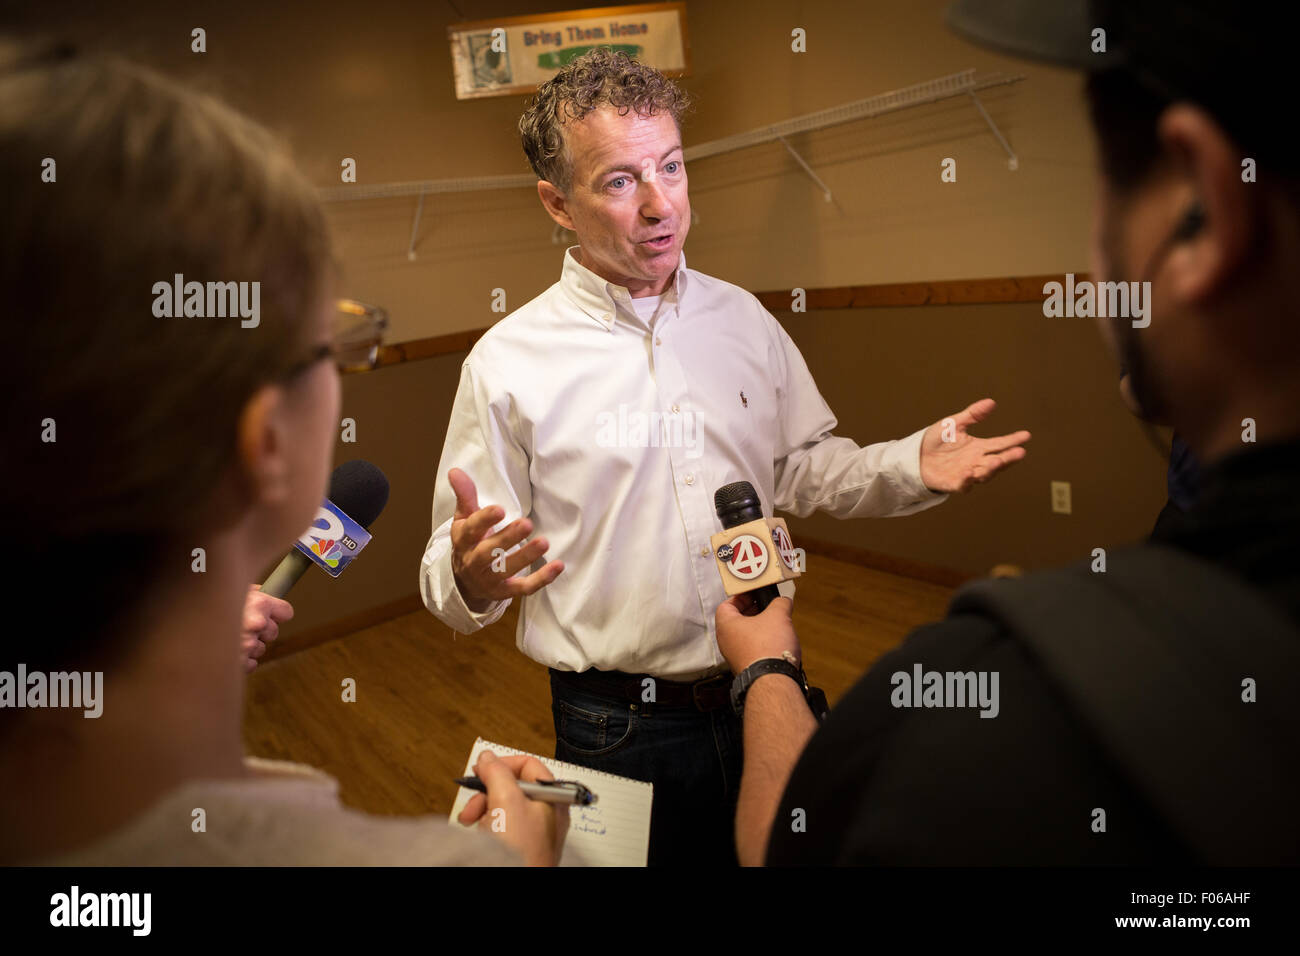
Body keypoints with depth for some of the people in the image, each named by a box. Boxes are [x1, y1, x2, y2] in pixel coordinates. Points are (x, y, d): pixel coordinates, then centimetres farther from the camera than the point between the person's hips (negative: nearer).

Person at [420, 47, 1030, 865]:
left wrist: (912, 465, -6)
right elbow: (451, 574, -10)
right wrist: (471, 580, -32)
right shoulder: (506, 362, -12)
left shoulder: (743, 320, 2)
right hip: (619, 730, -3)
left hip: (767, 700, 4)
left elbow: (802, 467, 10)